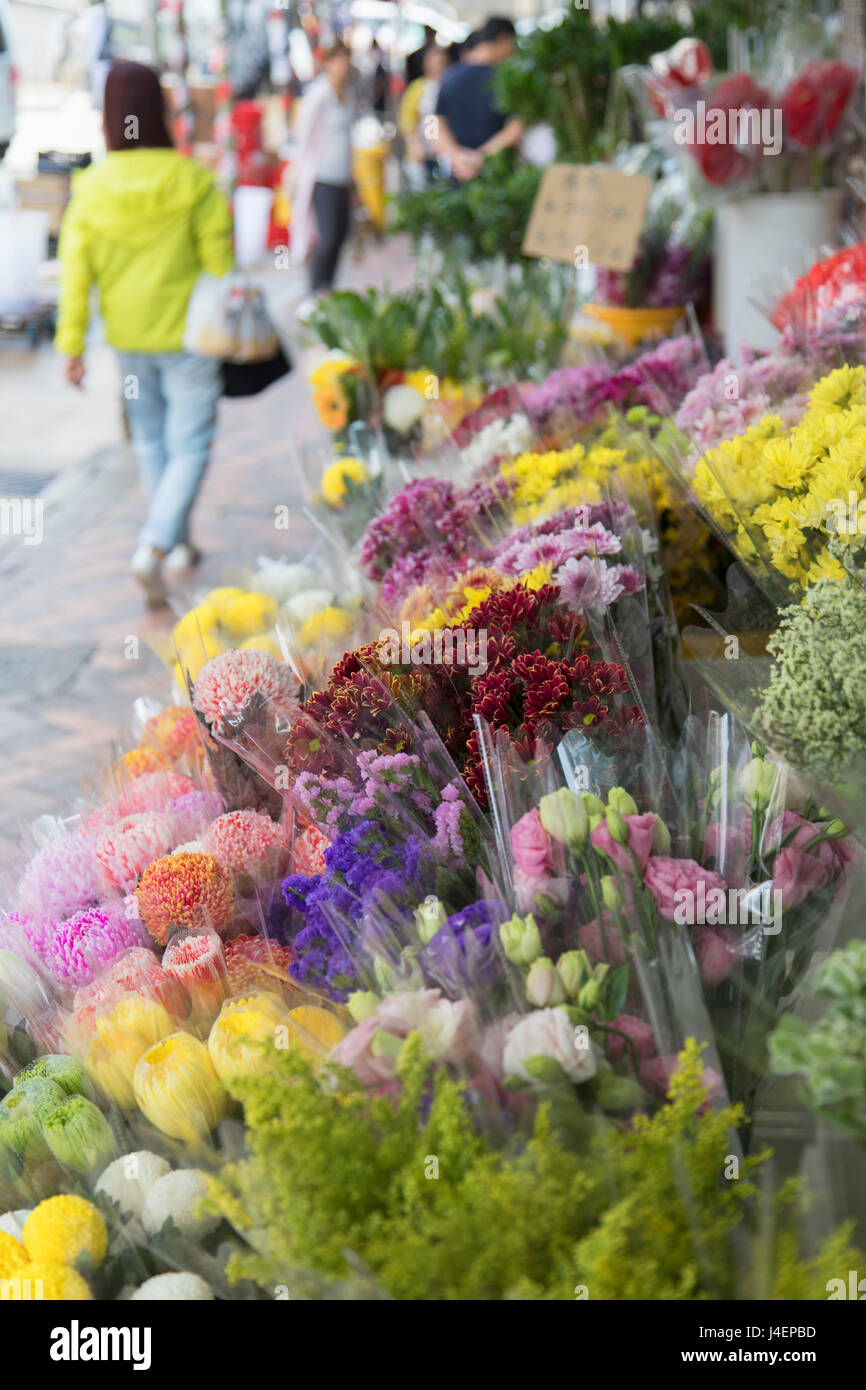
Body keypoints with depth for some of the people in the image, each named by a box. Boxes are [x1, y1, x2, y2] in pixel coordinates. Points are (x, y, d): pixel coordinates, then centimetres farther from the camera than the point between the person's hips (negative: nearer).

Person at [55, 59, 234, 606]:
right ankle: (154, 547, -13)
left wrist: (73, 344, 4)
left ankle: (178, 546, 32)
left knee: (152, 443, 20)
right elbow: (219, 260, -8)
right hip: (187, 333, -3)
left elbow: (76, 270, -4)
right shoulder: (193, 182, -15)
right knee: (190, 446, 3)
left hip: (129, 336, 4)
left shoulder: (91, 188, -7)